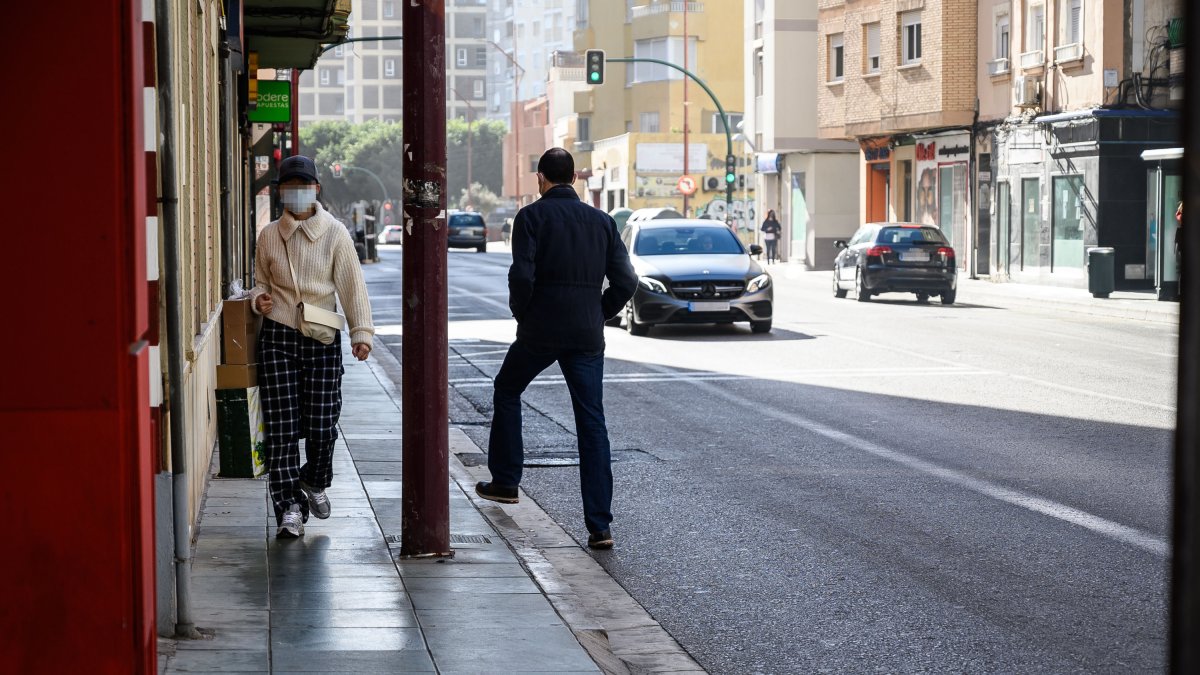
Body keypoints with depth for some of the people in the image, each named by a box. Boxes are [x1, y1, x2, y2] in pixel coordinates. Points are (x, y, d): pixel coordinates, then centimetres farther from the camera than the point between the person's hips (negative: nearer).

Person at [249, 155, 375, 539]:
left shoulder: (335, 234, 0)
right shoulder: (269, 236, 6)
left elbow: (352, 285, -2)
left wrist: (361, 333, -10)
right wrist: (259, 298, -5)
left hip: (322, 338, -1)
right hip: (278, 337, 1)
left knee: (322, 423, 0)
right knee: (282, 426, -4)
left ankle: (314, 482, 30)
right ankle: (289, 506, 0)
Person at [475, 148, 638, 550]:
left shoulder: (532, 216, -4)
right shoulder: (602, 221, 8)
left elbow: (522, 275, -15)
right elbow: (626, 281, 4)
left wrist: (521, 312, 2)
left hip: (540, 331, -3)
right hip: (587, 336, 3)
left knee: (506, 393, 25)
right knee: (592, 424, 1)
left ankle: (505, 482, 30)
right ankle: (599, 525, -5)